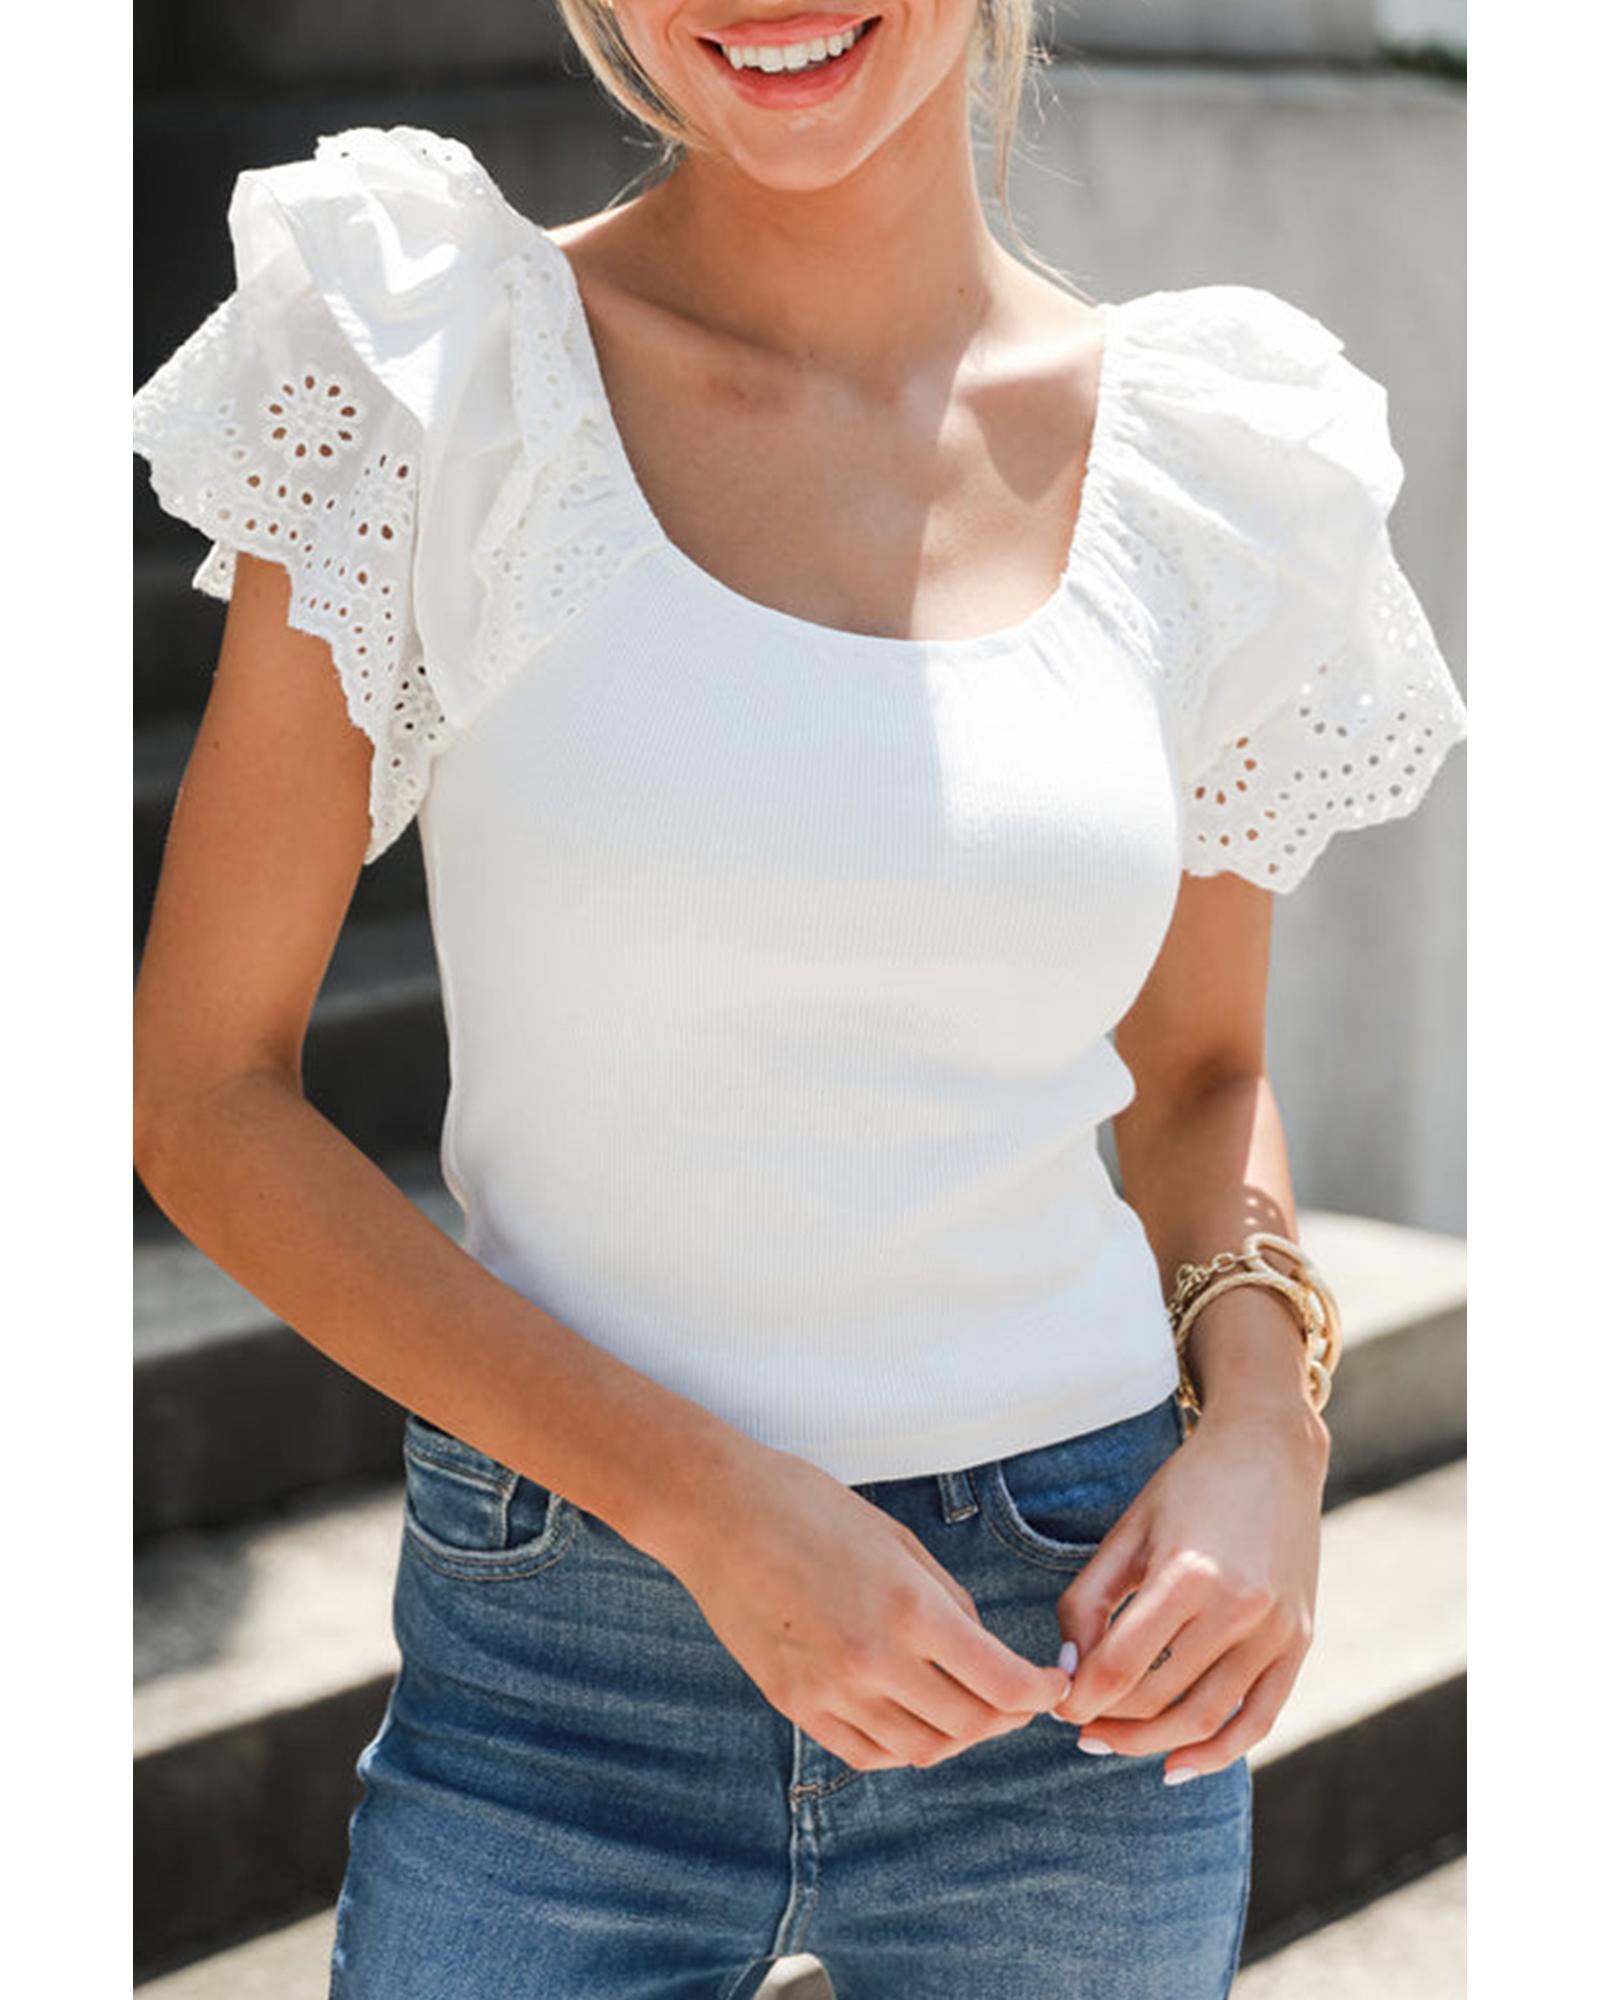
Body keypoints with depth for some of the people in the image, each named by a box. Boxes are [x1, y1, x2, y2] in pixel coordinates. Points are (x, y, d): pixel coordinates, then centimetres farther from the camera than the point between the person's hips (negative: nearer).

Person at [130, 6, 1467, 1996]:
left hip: (1088, 1645, 2)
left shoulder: (1204, 454, 0)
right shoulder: (439, 360, -8)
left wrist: (1264, 1427, -6)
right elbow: (201, 1084, -7)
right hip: (553, 1680, -2)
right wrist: (712, 1502, -15)